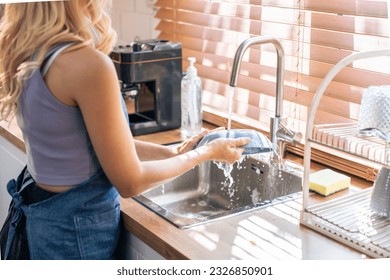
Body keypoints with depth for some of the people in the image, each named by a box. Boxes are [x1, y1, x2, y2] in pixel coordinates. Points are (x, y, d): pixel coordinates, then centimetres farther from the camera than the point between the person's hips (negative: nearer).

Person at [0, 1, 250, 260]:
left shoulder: (28, 53, -2)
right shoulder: (87, 64, -26)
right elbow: (130, 182, -18)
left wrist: (175, 152, 6)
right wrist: (207, 152, -5)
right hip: (77, 225, -7)